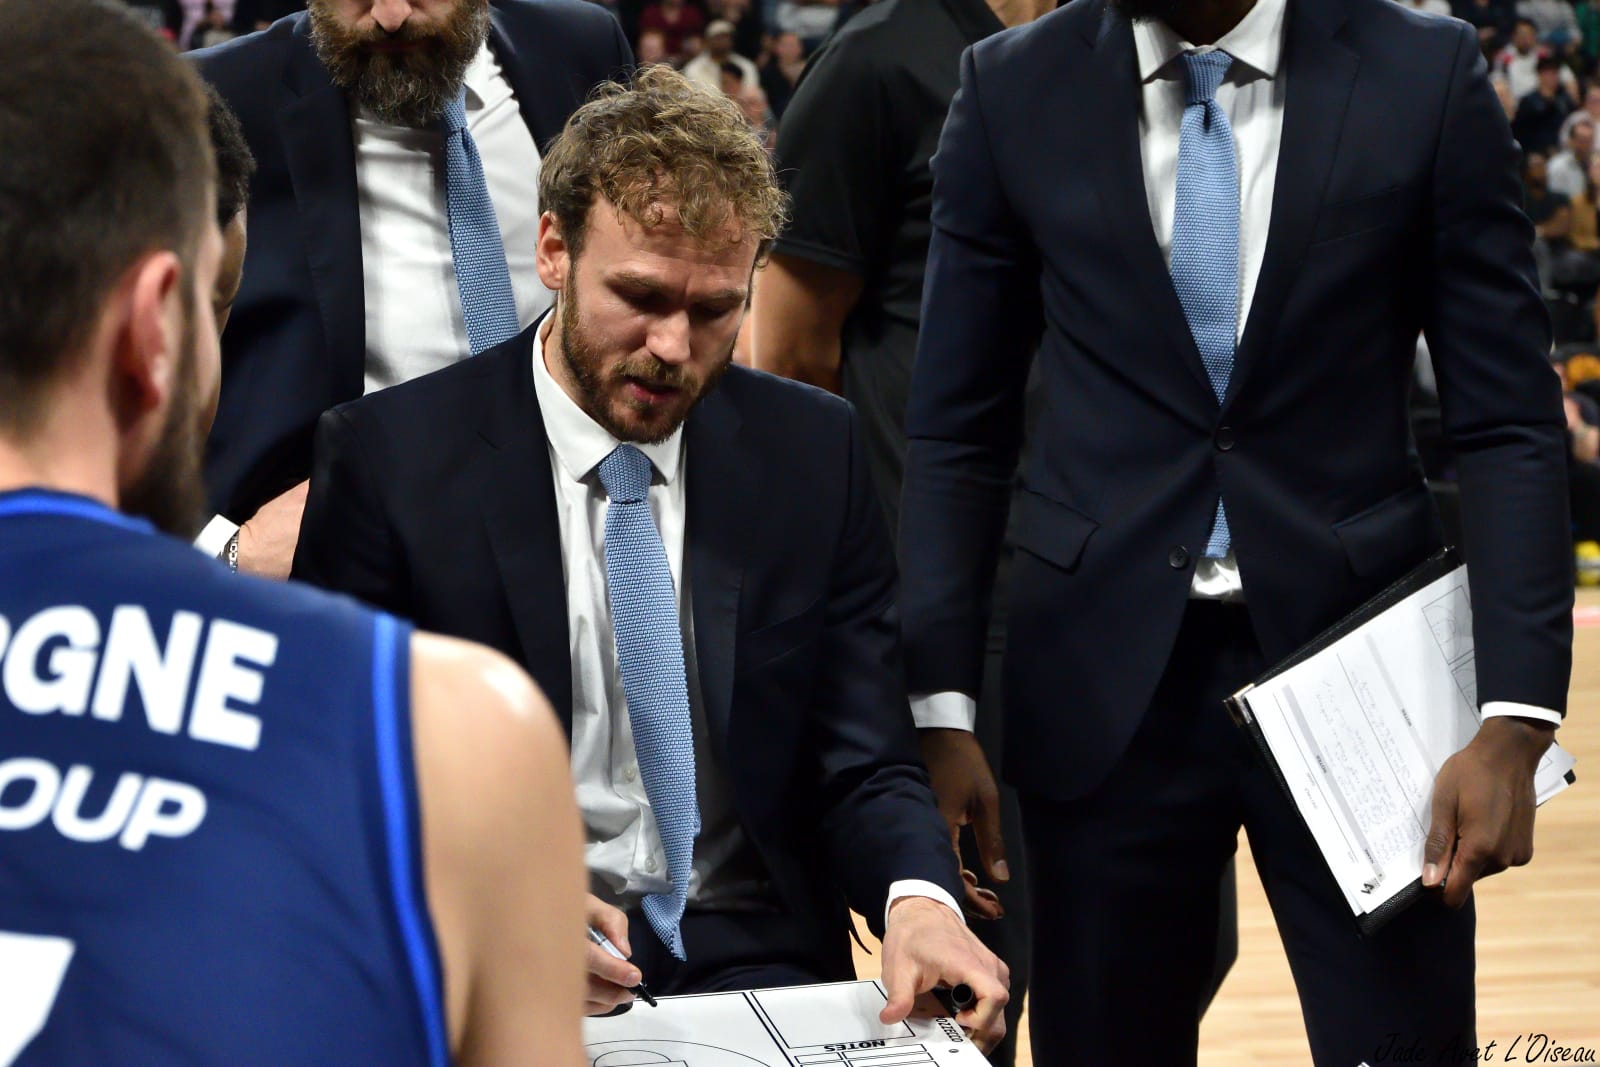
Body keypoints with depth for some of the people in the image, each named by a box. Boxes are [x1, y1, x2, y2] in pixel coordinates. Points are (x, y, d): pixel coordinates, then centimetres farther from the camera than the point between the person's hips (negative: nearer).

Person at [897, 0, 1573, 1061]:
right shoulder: (1017, 89, 0)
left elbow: (1510, 423, -4)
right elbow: (960, 425, 4)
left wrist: (1516, 718, -13)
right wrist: (944, 707, -4)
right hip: (1105, 681, 1)